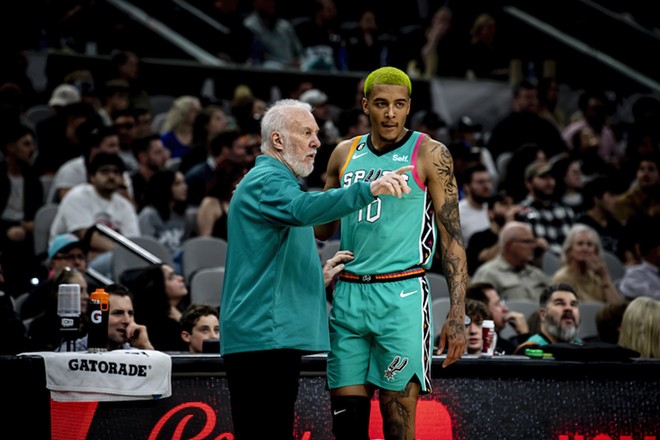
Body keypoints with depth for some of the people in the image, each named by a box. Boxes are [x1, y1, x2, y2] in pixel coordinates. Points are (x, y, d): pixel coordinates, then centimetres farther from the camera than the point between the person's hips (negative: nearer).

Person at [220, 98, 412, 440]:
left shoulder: (272, 181, 27)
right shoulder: (266, 181, -8)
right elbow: (302, 209, -32)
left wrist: (320, 274, 18)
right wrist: (367, 190, -42)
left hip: (275, 336, 11)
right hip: (265, 334, -11)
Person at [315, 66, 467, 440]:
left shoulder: (429, 154, -1)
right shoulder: (345, 154, 14)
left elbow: (452, 237, -4)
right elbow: (323, 226, 24)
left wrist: (457, 315, -11)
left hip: (401, 297, -5)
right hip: (348, 296, 5)